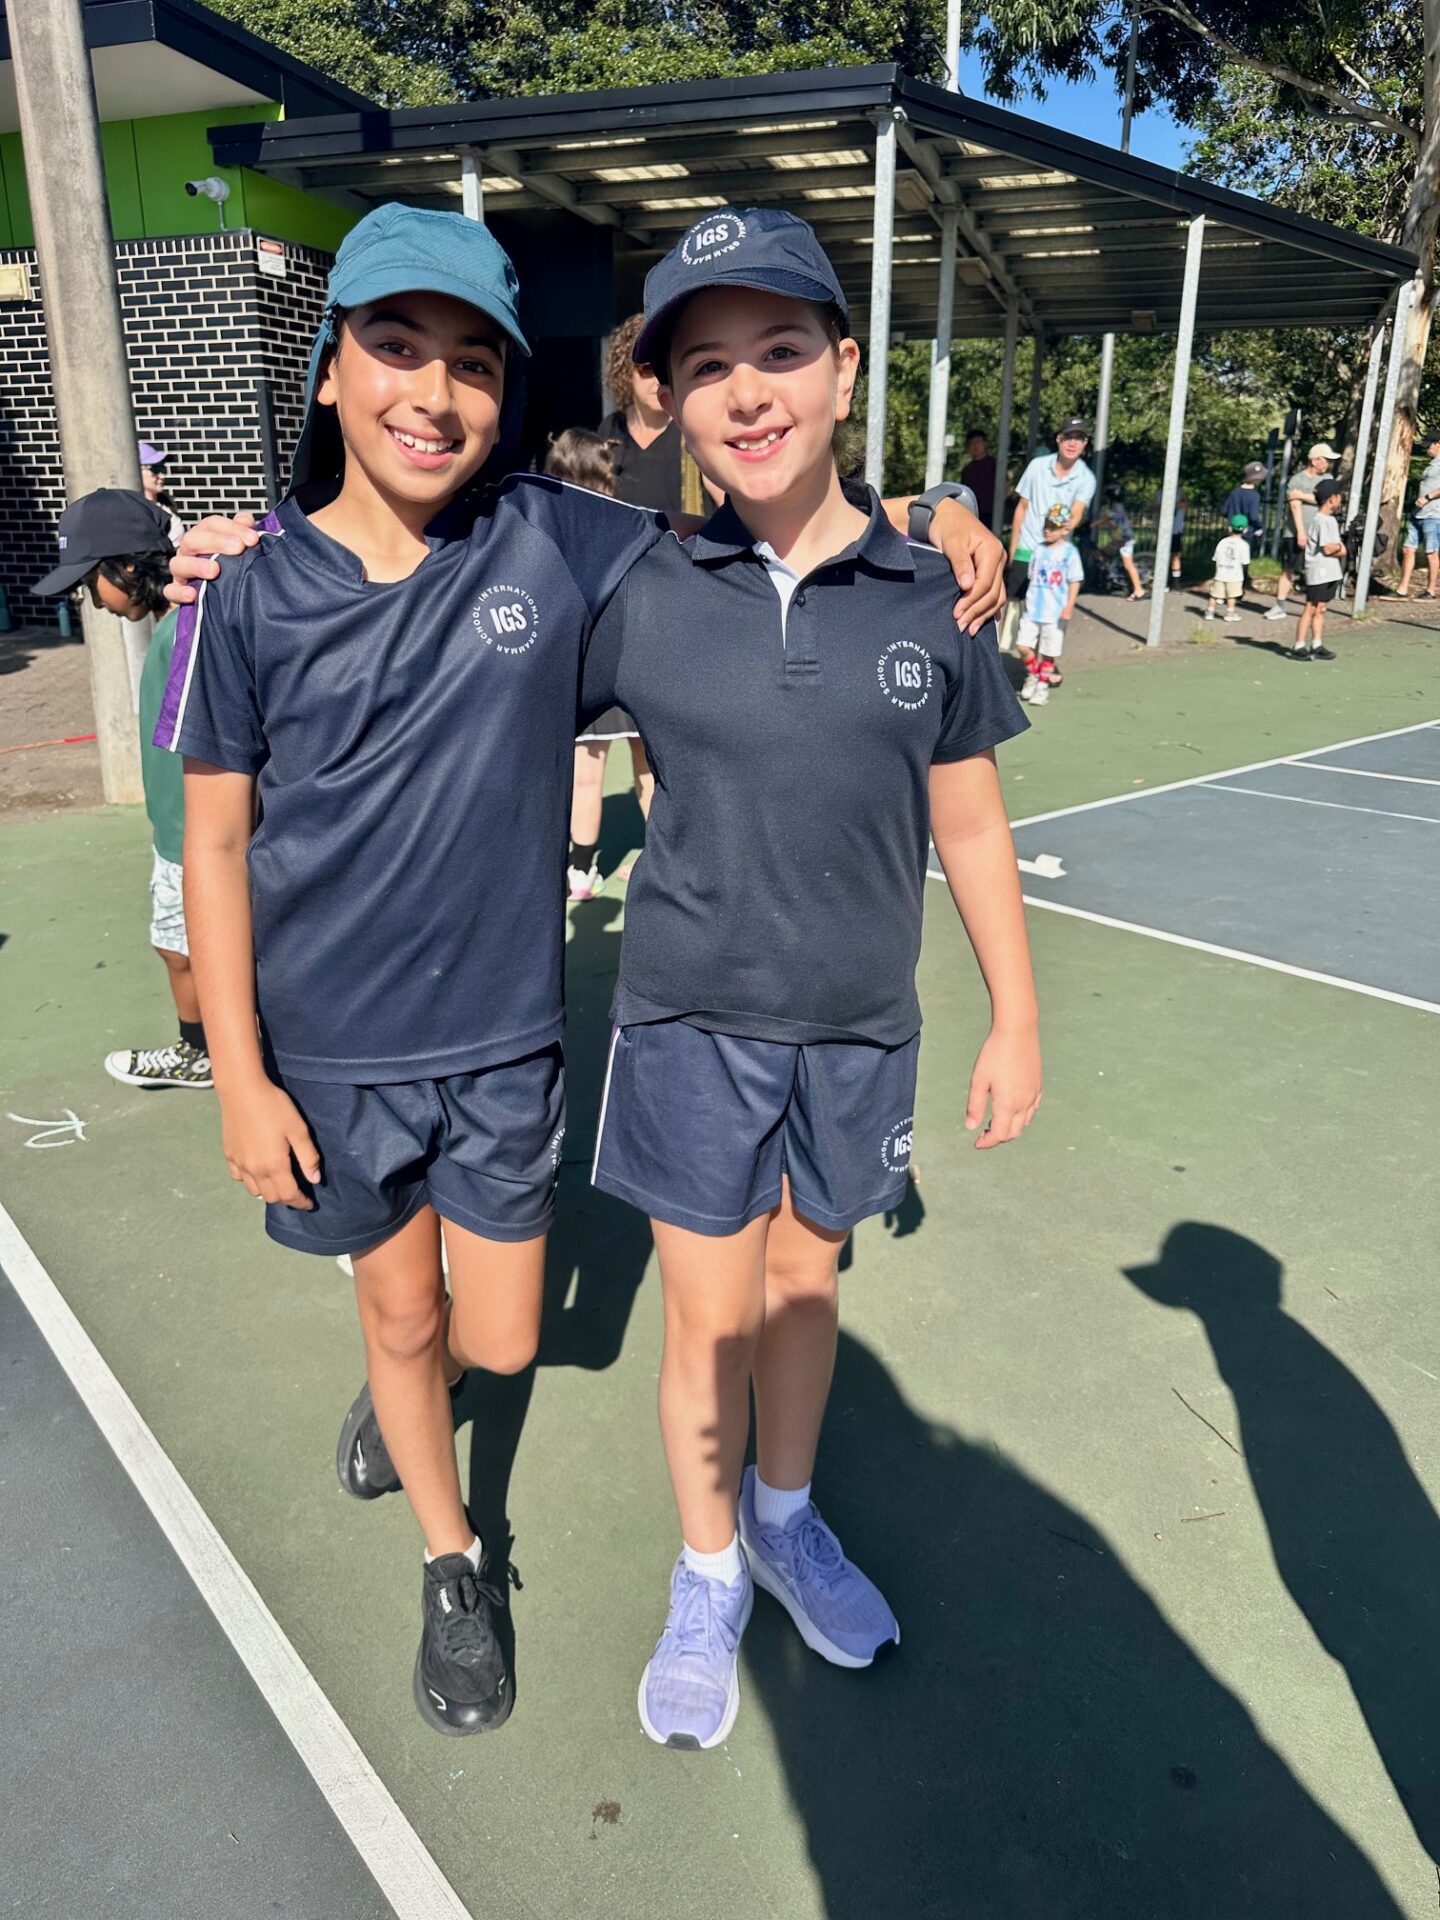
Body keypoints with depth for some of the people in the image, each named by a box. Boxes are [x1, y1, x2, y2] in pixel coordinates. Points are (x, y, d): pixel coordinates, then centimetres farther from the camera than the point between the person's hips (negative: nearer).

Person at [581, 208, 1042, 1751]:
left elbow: (969, 821, 3)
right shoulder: (636, 595, -8)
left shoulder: (928, 597, -5)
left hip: (860, 1027, 2)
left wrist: (1015, 1018, 6)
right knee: (710, 1320, 9)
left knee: (805, 1280, 19)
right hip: (692, 1019, -1)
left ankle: (786, 1519, 46)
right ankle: (707, 1578, 36)